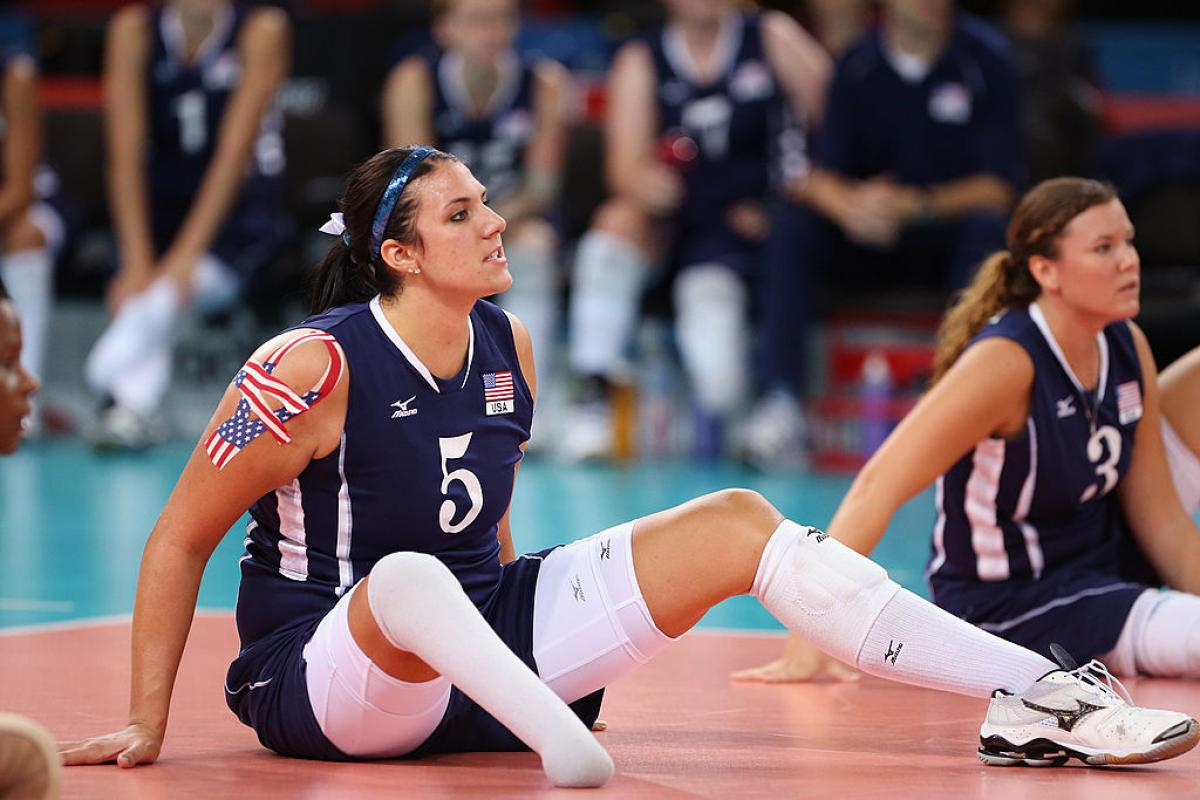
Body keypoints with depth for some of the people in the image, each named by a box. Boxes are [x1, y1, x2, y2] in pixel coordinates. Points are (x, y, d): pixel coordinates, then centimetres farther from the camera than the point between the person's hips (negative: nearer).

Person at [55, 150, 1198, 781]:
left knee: (736, 524, -4)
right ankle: (562, 745, -71)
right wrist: (146, 725, -14)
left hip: (483, 632, 7)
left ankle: (1033, 695, -13)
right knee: (408, 578, -42)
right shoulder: (313, 366, -17)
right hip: (321, 675, -7)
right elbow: (180, 538, -12)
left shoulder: (506, 348, 4)